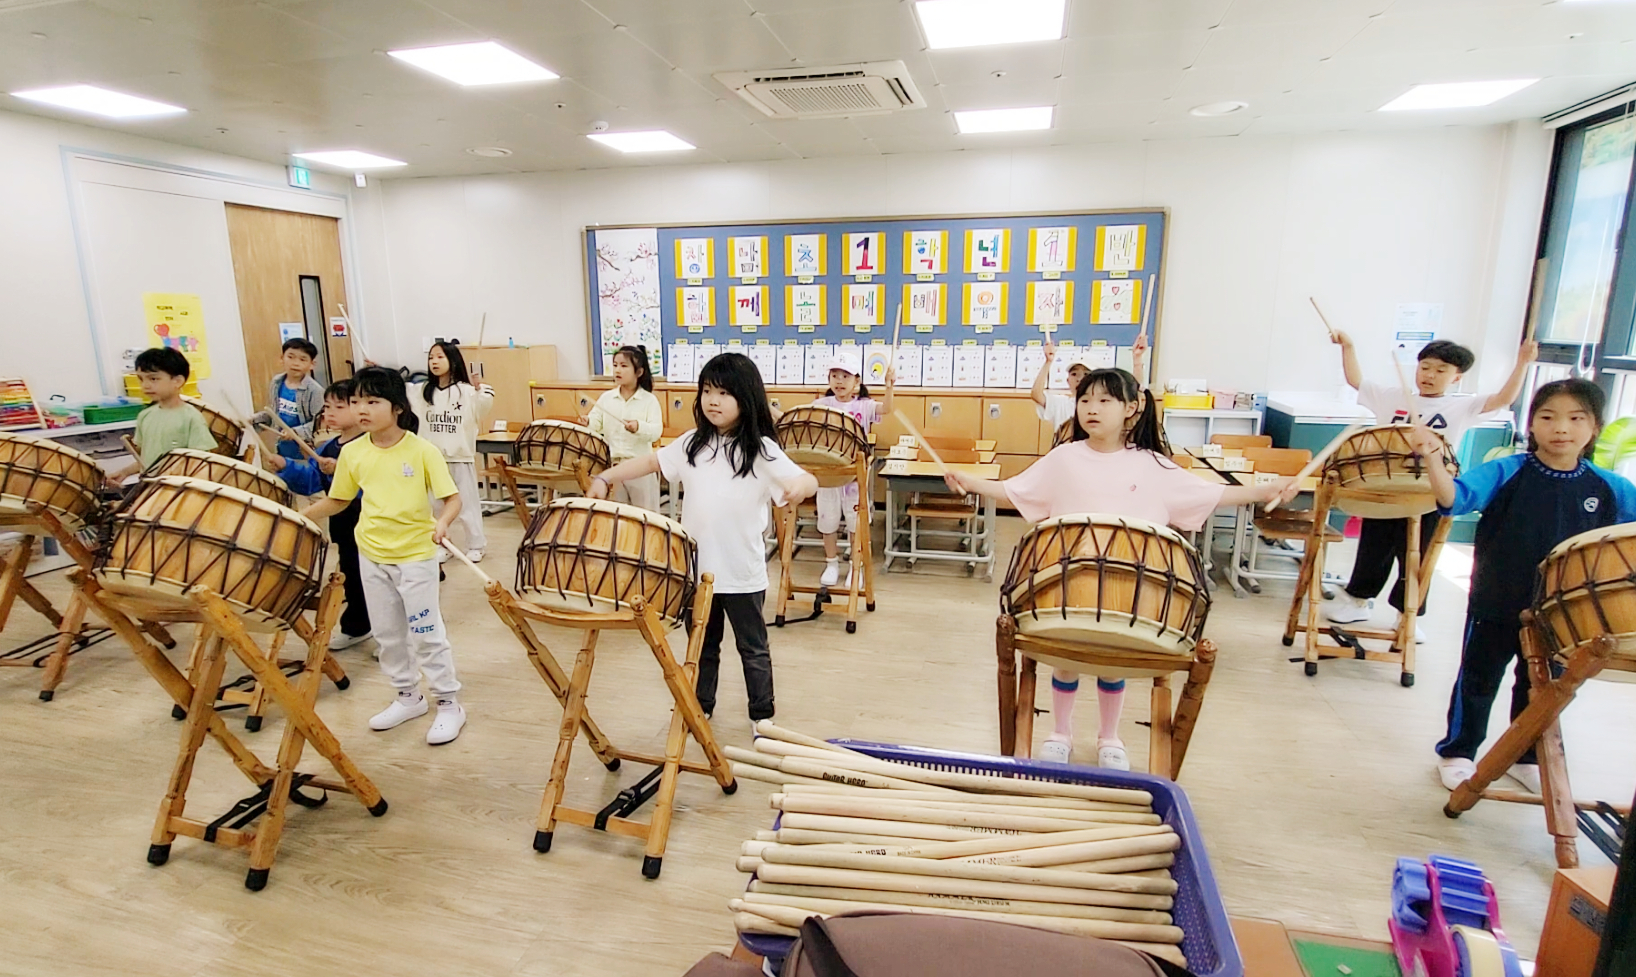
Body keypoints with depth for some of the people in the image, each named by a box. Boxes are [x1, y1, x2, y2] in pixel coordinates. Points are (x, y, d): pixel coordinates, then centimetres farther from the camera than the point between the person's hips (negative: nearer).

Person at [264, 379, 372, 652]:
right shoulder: (328, 448, 8)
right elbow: (310, 481, 10)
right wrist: (285, 467, -3)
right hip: (343, 526, 9)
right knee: (350, 577, 21)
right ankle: (355, 628, 37)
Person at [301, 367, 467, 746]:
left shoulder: (422, 450, -15)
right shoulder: (352, 453, -1)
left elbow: (453, 498, -14)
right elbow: (337, 501, 11)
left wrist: (442, 522, -33)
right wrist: (298, 515, -1)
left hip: (416, 556, -5)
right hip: (371, 557, 5)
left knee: (426, 633, 1)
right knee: (387, 634, 16)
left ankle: (448, 703, 15)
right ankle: (407, 696, 33)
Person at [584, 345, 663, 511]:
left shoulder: (649, 400, -6)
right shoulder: (606, 398, 5)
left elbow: (657, 431, -16)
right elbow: (595, 422, 1)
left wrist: (639, 427, -34)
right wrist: (587, 424, -21)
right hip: (611, 465, 4)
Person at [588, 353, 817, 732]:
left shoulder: (761, 450, -11)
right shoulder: (692, 443, 2)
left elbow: (810, 481, -18)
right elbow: (651, 461, 9)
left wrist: (799, 485, -41)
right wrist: (605, 478, -2)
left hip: (742, 572, -4)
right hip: (697, 567, 4)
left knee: (752, 647, 13)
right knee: (701, 644, 21)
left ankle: (762, 714, 31)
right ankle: (700, 706, 40)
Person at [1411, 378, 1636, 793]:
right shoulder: (1506, 473, -14)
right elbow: (1455, 497, -28)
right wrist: (1434, 459, -46)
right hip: (1495, 606, -4)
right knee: (1477, 682, 10)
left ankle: (1527, 758, 41)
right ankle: (1457, 754, 27)